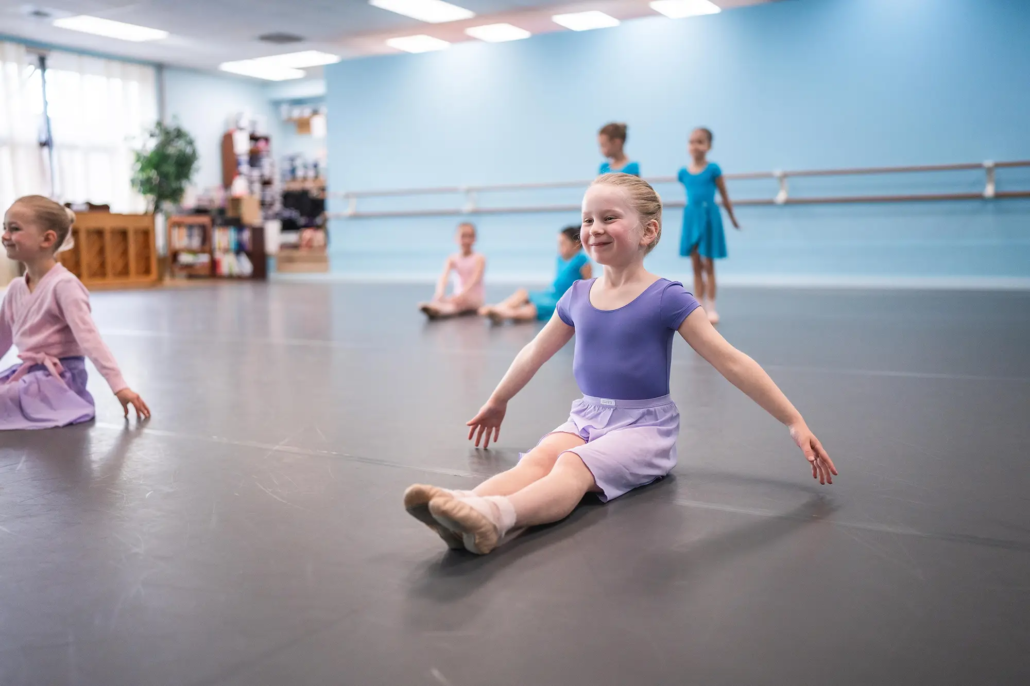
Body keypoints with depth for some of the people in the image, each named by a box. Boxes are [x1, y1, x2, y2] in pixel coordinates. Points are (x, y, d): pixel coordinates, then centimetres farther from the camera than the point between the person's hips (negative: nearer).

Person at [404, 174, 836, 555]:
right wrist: (497, 401, 35)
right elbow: (535, 352, 23)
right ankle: (465, 509, -53)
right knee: (538, 458, -27)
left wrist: (794, 421, -8)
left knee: (573, 465, -33)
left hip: (645, 424, -4)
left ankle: (496, 516, -59)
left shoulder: (666, 299, -7)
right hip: (586, 418, 5)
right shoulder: (576, 297, 8)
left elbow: (732, 362, -7)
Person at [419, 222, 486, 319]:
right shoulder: (452, 259, 4)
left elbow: (475, 279, -20)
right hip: (459, 297, 4)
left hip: (474, 299, -4)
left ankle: (436, 310, -68)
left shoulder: (479, 258, -5)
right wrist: (439, 293, -34)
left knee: (461, 301, -37)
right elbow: (444, 277, -13)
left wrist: (462, 294, -38)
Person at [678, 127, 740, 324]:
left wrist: (732, 217, 8)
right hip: (691, 218, 3)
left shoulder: (713, 169, -7)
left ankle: (711, 308, 8)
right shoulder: (684, 172, 2)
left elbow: (724, 195, 1)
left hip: (709, 217, -3)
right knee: (696, 266, 8)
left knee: (708, 266, 1)